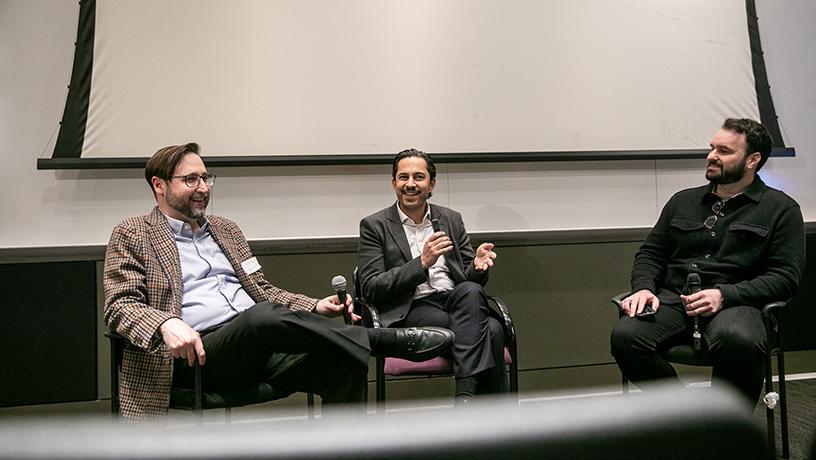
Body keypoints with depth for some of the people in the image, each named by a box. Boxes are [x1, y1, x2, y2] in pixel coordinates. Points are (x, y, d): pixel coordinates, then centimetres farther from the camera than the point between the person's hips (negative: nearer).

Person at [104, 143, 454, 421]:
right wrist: (165, 324, -25)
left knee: (344, 363, -22)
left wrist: (314, 309, 5)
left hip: (259, 346, 6)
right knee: (262, 317, -36)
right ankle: (391, 340, -23)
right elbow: (119, 305, -2)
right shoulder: (132, 235, 9)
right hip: (198, 352, -5)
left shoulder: (226, 230, 25)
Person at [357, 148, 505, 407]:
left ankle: (465, 396, -32)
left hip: (456, 300, 4)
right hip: (411, 312, -4)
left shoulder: (451, 220, 17)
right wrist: (422, 263, -16)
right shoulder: (375, 226, 6)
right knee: (489, 331, -30)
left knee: (470, 290, -33)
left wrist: (477, 267, -8)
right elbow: (371, 289, -4)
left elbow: (470, 279, 18)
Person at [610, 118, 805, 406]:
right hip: (672, 300, 4)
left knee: (740, 341, -40)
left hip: (734, 304, -3)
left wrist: (724, 295, -14)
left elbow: (785, 276, 1)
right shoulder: (683, 201, 24)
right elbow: (650, 253, 23)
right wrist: (644, 287, -1)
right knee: (625, 336, -29)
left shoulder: (780, 208, 11)